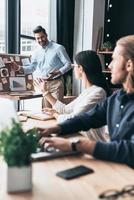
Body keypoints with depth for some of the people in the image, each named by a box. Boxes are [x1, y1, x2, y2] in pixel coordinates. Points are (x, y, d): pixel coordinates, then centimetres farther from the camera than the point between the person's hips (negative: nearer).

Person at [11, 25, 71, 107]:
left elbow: (68, 64, -6)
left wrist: (57, 73, -22)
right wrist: (19, 68, -5)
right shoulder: (37, 52, 11)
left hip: (56, 83, -5)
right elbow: (32, 68, 13)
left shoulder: (58, 48, -5)